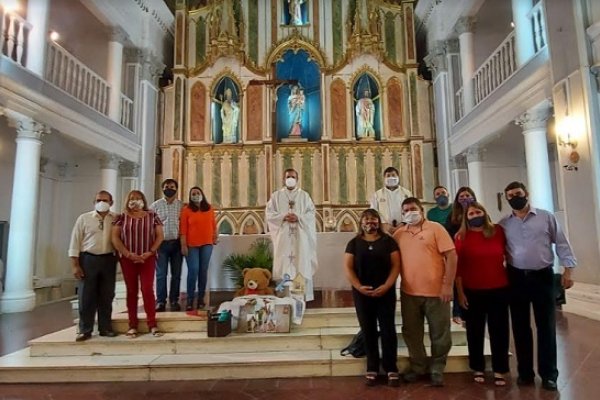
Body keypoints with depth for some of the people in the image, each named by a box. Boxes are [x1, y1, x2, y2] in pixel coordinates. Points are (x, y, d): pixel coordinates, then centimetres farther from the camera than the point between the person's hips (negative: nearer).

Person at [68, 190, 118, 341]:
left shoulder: (116, 219, 5)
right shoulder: (84, 218, 2)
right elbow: (75, 242, 1)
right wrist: (75, 265, -5)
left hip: (108, 260, 1)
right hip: (88, 259, -1)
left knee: (106, 296, 8)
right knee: (86, 296, 3)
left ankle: (105, 328, 19)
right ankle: (85, 330, 15)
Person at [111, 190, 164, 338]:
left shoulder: (152, 216, 5)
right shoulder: (122, 217, 5)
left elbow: (159, 235, 3)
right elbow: (115, 237, 0)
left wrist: (150, 252, -10)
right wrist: (128, 254, -11)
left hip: (147, 258, -1)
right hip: (127, 259, 1)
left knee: (148, 290, -5)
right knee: (131, 291, 6)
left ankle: (152, 324, 1)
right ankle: (132, 325, 12)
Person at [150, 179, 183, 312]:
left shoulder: (182, 205, 5)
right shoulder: (155, 205, 5)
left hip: (177, 243, 1)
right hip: (161, 243, -1)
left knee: (176, 274, 5)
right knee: (161, 274, 1)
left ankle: (174, 301, 15)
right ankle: (161, 301, 10)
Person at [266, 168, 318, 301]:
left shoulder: (304, 195, 9)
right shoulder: (276, 196, 9)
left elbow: (311, 213, 2)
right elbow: (269, 213, 1)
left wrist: (298, 217, -14)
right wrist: (283, 217, -14)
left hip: (300, 236, 0)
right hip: (283, 237, 0)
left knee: (302, 263, 0)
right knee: (284, 263, -2)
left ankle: (302, 294, 5)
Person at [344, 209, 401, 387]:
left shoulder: (388, 241, 3)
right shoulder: (354, 243, 5)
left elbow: (396, 265, -1)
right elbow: (348, 267, 0)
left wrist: (386, 286, -14)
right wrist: (358, 287, -13)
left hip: (385, 292, -1)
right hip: (362, 293, 1)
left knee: (388, 330, 2)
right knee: (368, 331, 8)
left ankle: (391, 369, 14)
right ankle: (372, 369, 20)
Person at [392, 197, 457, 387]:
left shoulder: (435, 228, -4)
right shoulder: (399, 234, 7)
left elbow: (451, 256, -8)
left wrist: (448, 285, -13)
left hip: (436, 291, -3)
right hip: (409, 292, 4)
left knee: (440, 333, 8)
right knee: (411, 332, 14)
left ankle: (437, 369, 26)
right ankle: (418, 366, 33)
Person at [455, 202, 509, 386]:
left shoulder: (498, 231, 1)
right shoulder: (461, 237, -4)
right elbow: (458, 266, -4)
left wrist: (511, 280, 9)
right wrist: (460, 292, -6)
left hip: (499, 290, 1)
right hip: (472, 292, -1)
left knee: (499, 331, 8)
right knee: (475, 332, 10)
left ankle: (499, 371, 21)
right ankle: (478, 369, 25)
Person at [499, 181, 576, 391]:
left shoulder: (546, 217, 0)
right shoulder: (503, 224, 4)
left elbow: (561, 243, 0)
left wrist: (567, 270, -4)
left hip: (543, 276, -1)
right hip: (516, 278, 2)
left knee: (546, 326, 6)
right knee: (520, 327, 9)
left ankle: (548, 374, 19)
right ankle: (525, 371, 23)